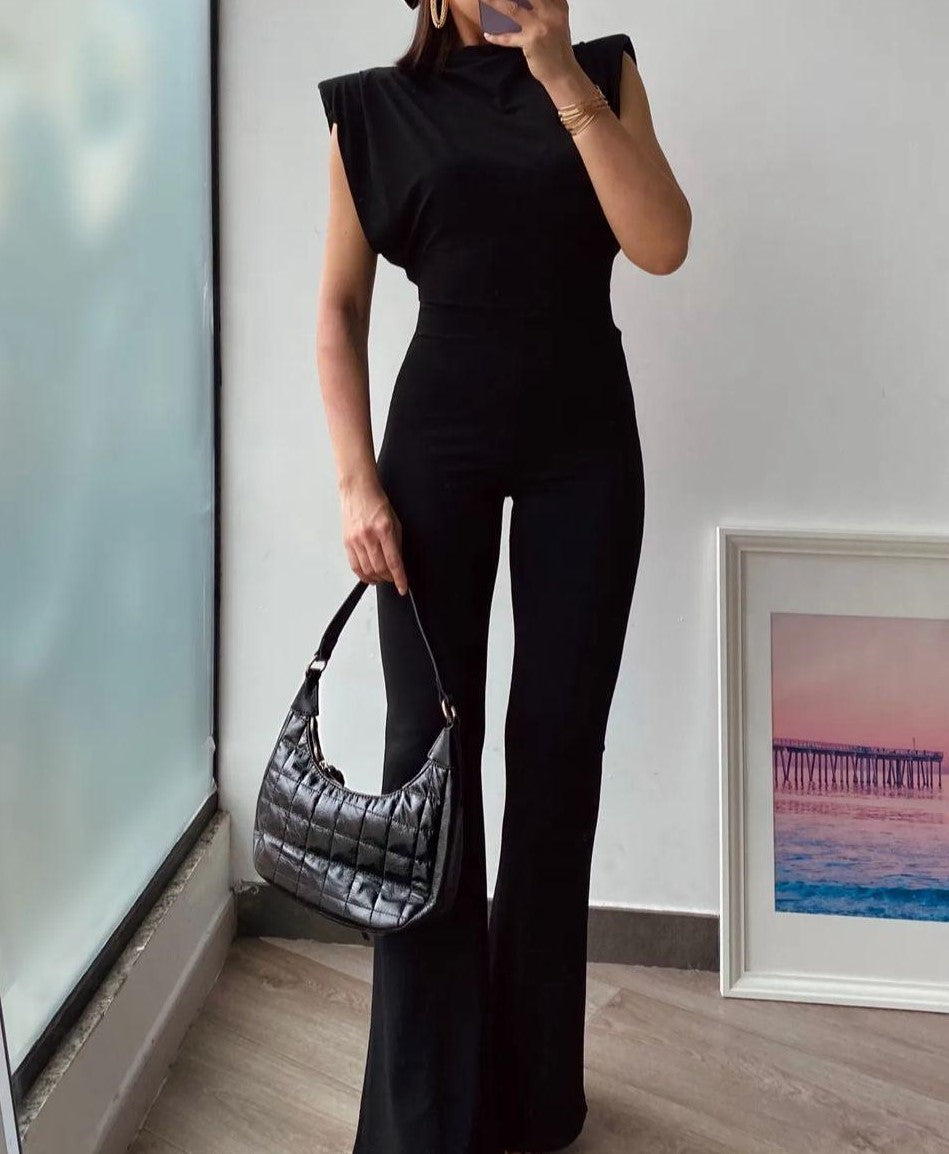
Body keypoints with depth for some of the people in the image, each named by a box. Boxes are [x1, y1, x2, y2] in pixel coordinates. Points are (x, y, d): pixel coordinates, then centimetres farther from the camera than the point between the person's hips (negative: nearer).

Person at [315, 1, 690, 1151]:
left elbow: (662, 243, -8)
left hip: (586, 442, 1)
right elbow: (340, 308, 3)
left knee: (559, 746, 4)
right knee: (427, 743, -3)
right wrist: (356, 482, -6)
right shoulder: (377, 107, 4)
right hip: (440, 439, -1)